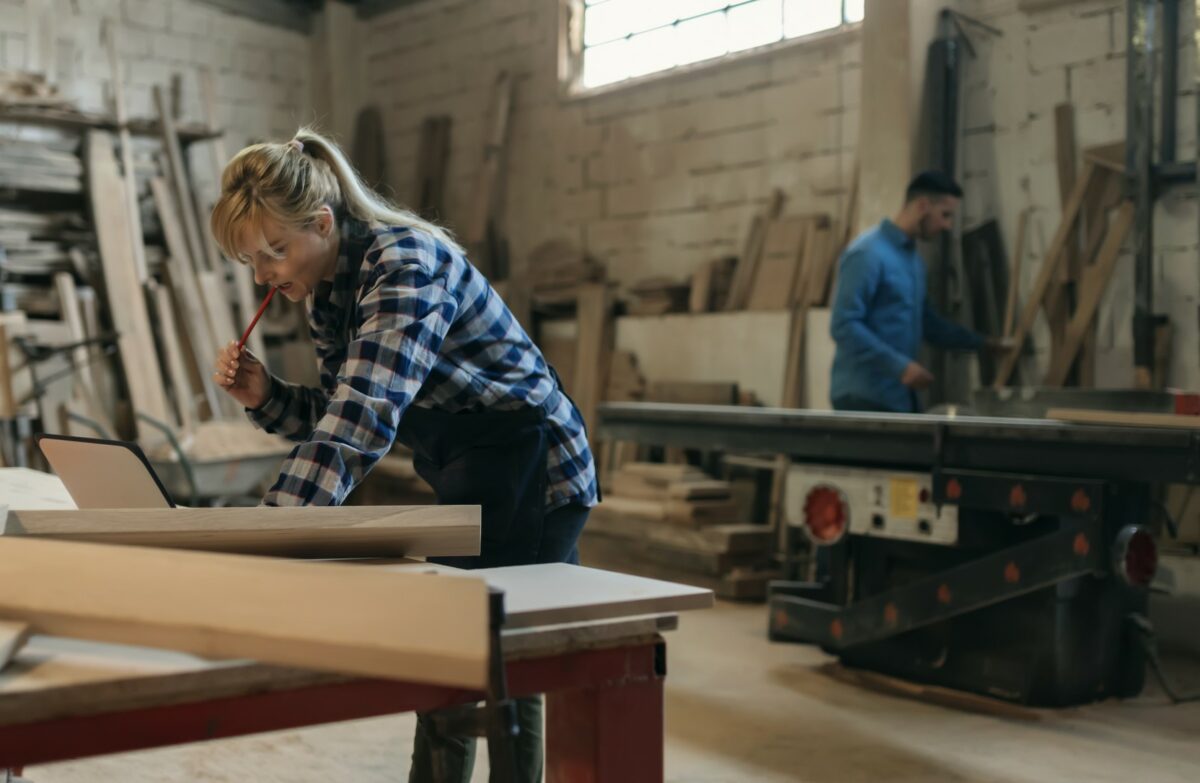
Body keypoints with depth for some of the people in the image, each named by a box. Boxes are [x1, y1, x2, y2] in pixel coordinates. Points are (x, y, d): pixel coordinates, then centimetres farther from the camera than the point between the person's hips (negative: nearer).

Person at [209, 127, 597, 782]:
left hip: (530, 477, -9)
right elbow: (342, 415, 9)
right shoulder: (326, 293, 3)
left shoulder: (405, 264, -25)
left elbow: (363, 416, -38)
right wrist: (265, 397, -10)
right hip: (471, 484, 9)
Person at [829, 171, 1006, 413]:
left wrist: (980, 342, 25)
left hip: (900, 396, 9)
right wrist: (900, 365, -23)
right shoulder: (867, 253, -13)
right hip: (865, 397, -9)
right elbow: (844, 326, -20)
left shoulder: (914, 258, 14)